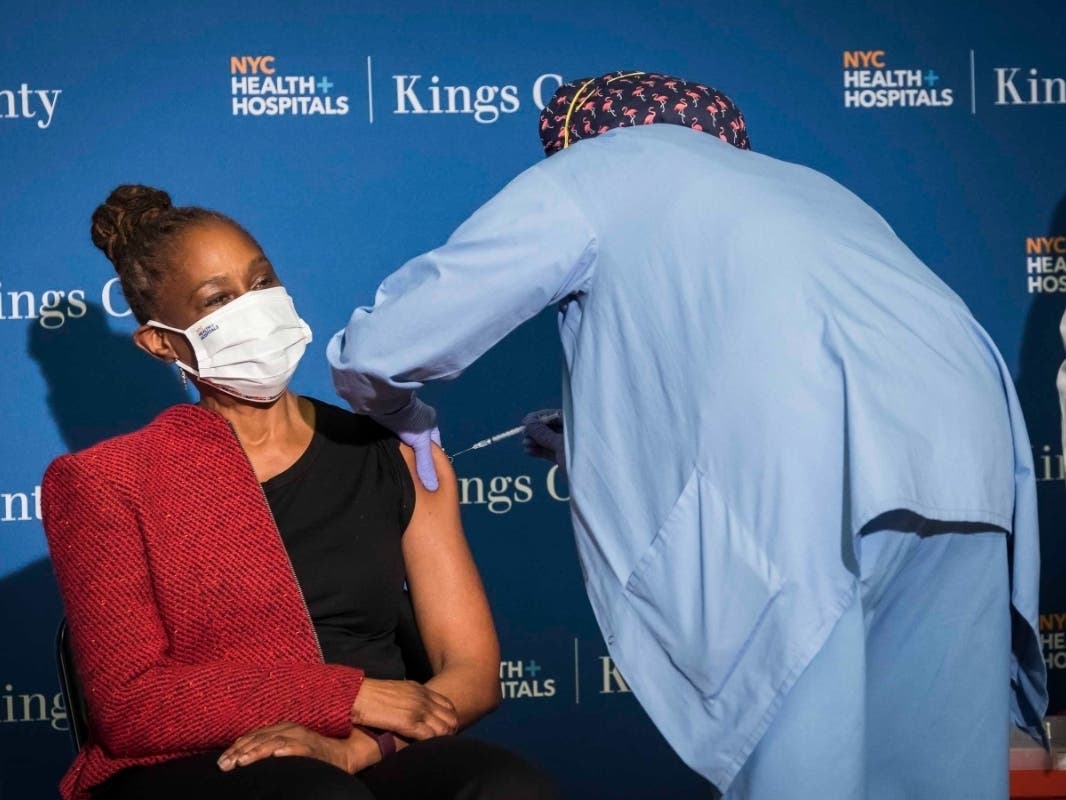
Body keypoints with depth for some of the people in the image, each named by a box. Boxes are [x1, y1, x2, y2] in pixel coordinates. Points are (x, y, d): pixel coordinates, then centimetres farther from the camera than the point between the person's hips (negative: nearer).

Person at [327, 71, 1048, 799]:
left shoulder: (588, 174, 21)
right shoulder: (787, 181, 39)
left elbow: (367, 358, 19)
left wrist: (405, 414, 40)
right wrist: (603, 448, 50)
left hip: (814, 480, -7)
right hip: (967, 454, 7)